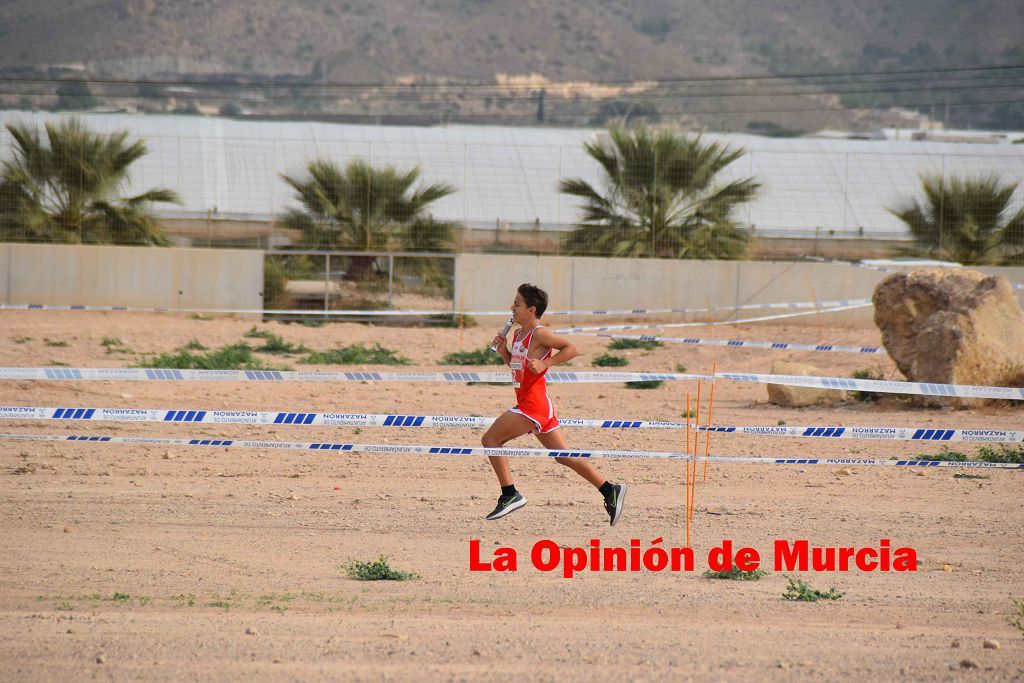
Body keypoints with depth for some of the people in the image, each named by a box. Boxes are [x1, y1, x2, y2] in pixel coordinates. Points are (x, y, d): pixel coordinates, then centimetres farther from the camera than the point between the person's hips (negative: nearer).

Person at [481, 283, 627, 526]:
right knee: (563, 456, 11)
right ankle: (610, 490, 11)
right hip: (529, 404, 10)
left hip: (534, 404, -10)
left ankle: (510, 495, -7)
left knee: (490, 439, -8)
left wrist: (544, 364, -20)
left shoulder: (539, 334, -11)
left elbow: (571, 349, -13)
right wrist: (504, 351, 9)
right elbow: (516, 366, 26)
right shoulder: (519, 335, 16)